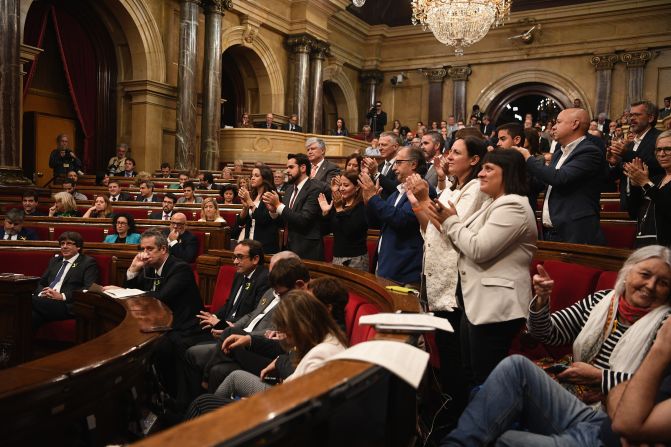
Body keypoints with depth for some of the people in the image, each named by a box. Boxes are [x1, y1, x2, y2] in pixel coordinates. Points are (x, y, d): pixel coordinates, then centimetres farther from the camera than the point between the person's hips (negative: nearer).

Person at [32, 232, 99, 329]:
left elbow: (89, 289, -5)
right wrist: (42, 293, 1)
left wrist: (62, 296, -15)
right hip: (44, 300, 5)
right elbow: (41, 283, 26)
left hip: (66, 305, -5)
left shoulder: (88, 262, 7)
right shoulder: (54, 261, 28)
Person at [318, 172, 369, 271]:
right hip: (337, 257, 6)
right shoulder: (337, 205, 10)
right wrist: (325, 212, -5)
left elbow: (349, 231, -21)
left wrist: (340, 210, -18)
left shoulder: (363, 207, -9)